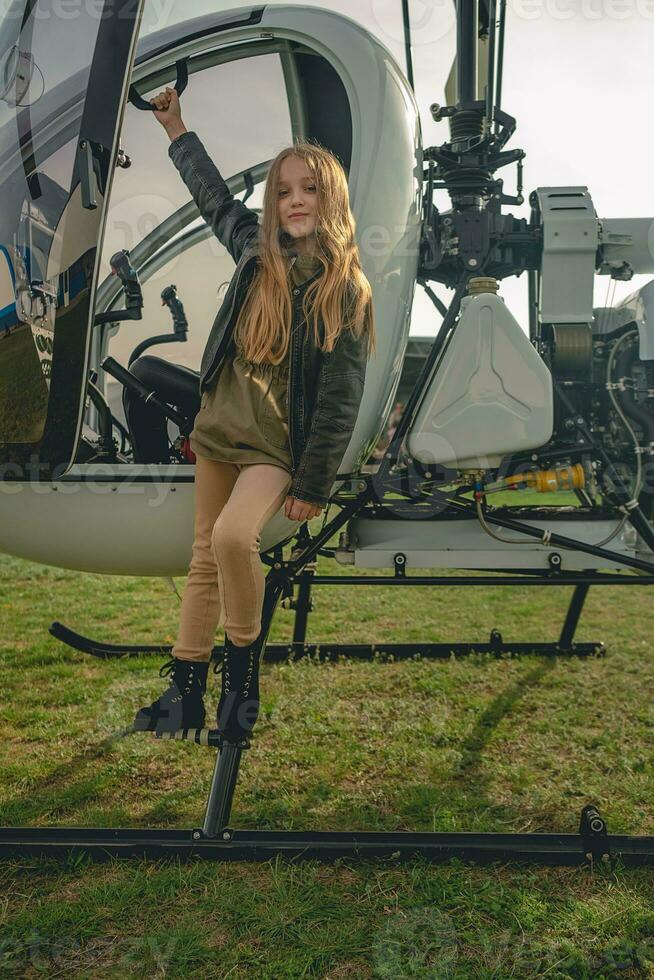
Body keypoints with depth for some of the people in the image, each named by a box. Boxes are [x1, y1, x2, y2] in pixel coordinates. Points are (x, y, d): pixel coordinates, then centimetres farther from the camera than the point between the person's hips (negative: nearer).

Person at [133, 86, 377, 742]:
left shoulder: (348, 290, -9)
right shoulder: (255, 251, 5)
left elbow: (340, 399, -11)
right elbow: (214, 196, 26)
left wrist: (313, 485, -13)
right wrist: (175, 127, 34)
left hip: (279, 445, -5)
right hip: (219, 426, 6)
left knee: (232, 537, -29)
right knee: (205, 558, 9)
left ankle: (244, 662, -4)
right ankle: (183, 692, 21)